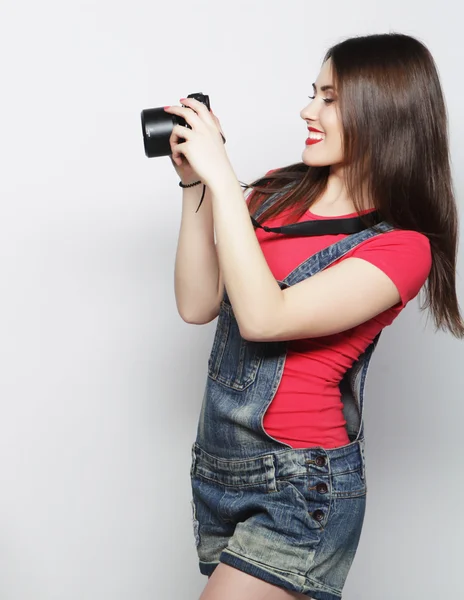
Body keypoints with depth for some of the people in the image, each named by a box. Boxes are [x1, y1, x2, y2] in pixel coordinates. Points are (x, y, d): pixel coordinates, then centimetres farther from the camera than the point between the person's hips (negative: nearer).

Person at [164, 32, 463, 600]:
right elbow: (198, 306, -1)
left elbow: (263, 318, -25)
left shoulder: (402, 247, -13)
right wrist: (194, 186, -7)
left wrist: (220, 174, -22)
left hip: (298, 488, -5)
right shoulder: (275, 193, 3)